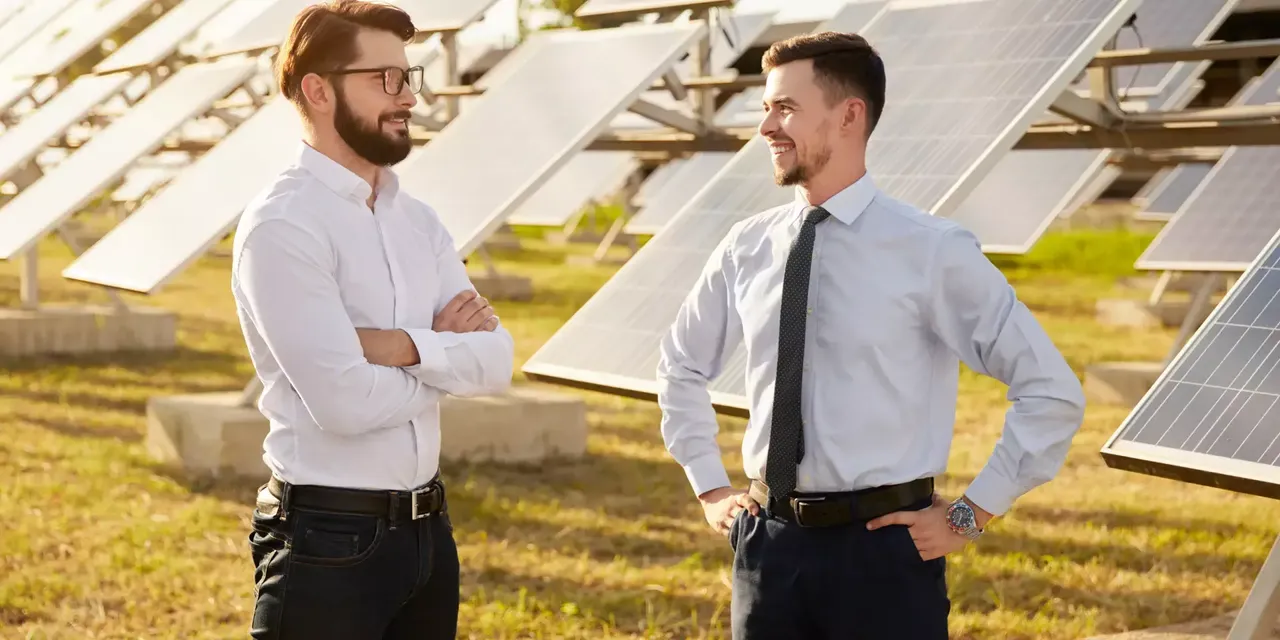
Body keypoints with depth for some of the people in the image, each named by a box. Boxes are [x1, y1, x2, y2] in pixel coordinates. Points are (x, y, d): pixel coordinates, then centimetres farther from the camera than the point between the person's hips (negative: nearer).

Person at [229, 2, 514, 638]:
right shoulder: (282, 225, -14)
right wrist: (444, 351, -6)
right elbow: (346, 400, -22)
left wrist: (404, 347, -17)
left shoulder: (417, 219, 9)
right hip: (328, 539, -7)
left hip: (428, 529, 7)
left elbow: (496, 361, 0)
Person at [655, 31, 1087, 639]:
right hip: (771, 542, 4)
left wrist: (972, 513, -6)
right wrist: (708, 486, 14)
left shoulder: (931, 251, -9)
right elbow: (681, 365, 24)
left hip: (883, 547, -4)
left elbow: (1053, 393, -6)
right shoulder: (747, 248, 5)